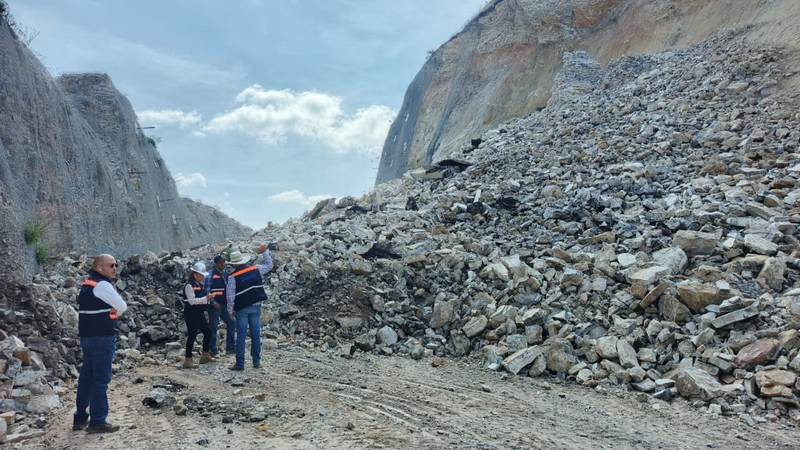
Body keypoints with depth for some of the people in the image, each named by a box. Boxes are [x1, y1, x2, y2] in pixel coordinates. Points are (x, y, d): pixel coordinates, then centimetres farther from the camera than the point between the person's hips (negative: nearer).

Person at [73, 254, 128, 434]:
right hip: (102, 338, -10)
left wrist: (108, 314, 3)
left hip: (87, 336, 10)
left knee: (87, 377, 15)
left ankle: (80, 418, 23)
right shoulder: (102, 285, -15)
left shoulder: (87, 284, 15)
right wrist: (113, 313, 7)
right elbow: (123, 307, -12)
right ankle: (97, 422, 1)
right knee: (101, 379, -4)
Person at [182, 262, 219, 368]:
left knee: (208, 332, 11)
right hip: (191, 314, -9)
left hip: (200, 313, 9)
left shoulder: (201, 285, 11)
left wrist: (209, 297, 0)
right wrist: (206, 298, -25)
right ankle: (187, 360, 4)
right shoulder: (189, 286, -14)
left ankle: (205, 356, 25)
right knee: (192, 335, -5)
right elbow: (192, 301, -21)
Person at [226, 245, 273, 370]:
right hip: (256, 307, 3)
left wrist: (230, 311, 0)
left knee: (241, 336, 2)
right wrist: (264, 252, 24)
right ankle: (256, 361, 15)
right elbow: (269, 265, 16)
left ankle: (240, 364, 3)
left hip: (242, 309, -3)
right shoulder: (256, 269, -2)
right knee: (256, 334, 10)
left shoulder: (233, 277, -10)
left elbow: (230, 296, -11)